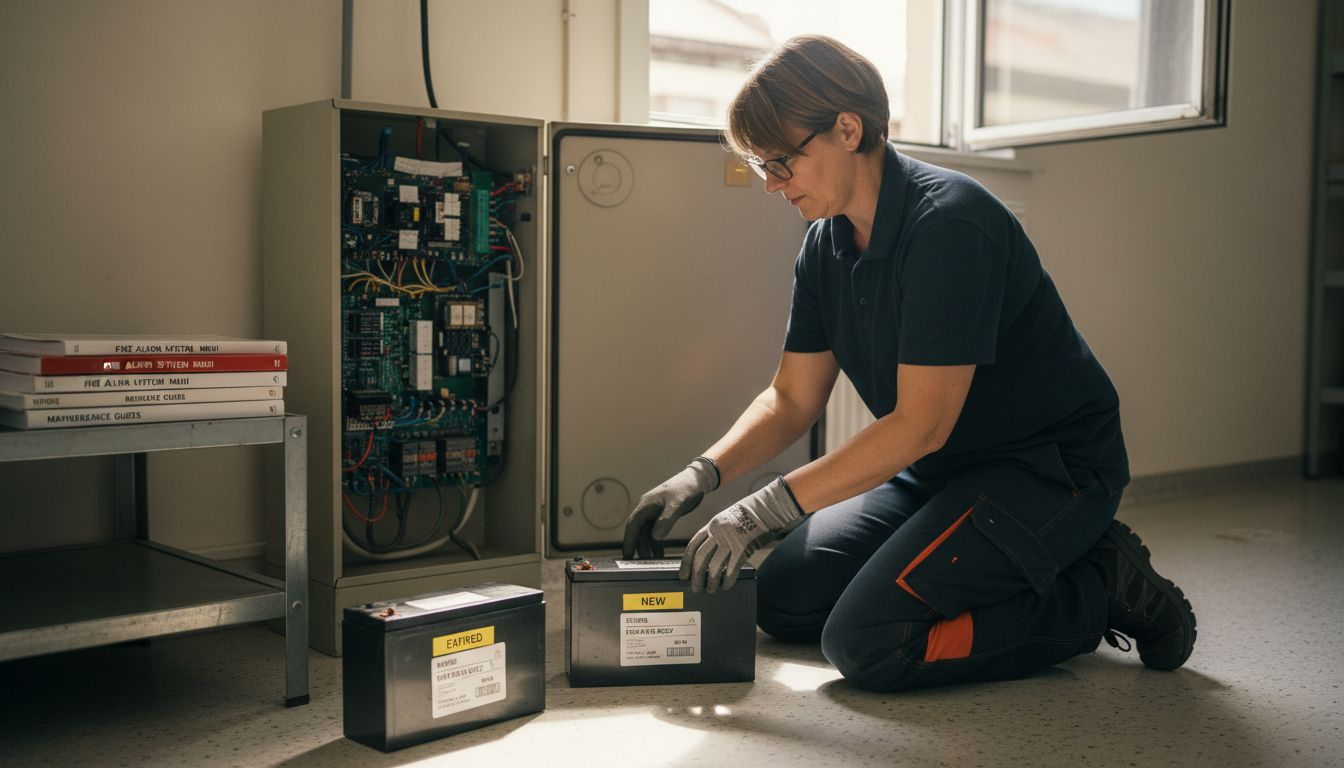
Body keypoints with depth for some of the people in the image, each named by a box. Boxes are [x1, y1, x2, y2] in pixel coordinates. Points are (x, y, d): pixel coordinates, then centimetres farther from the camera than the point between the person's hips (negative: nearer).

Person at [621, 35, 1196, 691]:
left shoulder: (949, 224, -25)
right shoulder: (826, 245, 2)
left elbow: (920, 424, -27)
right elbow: (792, 399, 8)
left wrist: (765, 510, -26)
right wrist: (700, 476, -9)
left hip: (1050, 470, -9)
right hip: (940, 470, 9)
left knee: (867, 642, -22)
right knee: (782, 600, 5)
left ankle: (1096, 593, -3)